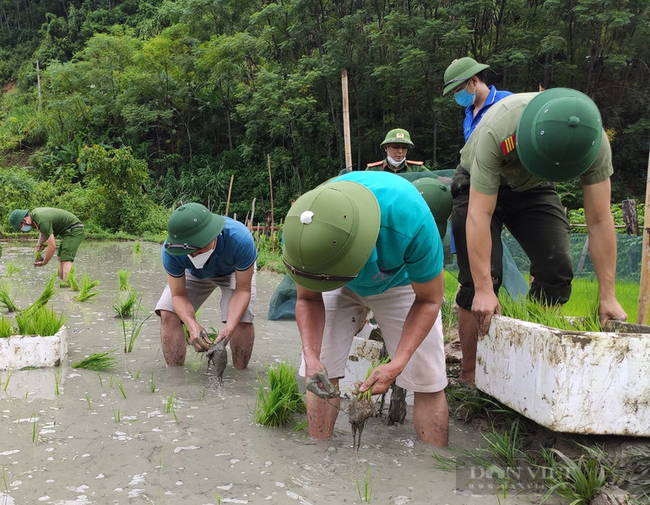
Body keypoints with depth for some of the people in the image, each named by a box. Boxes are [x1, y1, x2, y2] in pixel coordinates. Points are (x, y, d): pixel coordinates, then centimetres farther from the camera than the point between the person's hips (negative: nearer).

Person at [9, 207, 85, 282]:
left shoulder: (42, 221, -27)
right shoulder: (33, 213, 3)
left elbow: (52, 246, -26)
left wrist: (44, 262, -12)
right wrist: (40, 242, 3)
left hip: (74, 231, -11)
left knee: (66, 259, -22)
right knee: (60, 257, 16)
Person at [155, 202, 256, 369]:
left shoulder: (240, 240, -43)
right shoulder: (171, 250, -36)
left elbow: (243, 290, -32)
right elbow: (178, 295, -26)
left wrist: (229, 327, -46)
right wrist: (192, 325, -46)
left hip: (234, 271, -2)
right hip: (195, 273, 2)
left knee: (242, 318, -25)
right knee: (168, 313, -17)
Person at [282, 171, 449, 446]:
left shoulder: (410, 219, -43)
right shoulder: (299, 231, -34)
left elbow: (428, 300, -26)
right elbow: (308, 299, -14)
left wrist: (397, 364, -36)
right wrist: (311, 356, -31)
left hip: (401, 282, -2)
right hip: (340, 291, 2)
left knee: (428, 381, -8)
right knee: (320, 375, -7)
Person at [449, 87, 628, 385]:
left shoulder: (594, 142, -29)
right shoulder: (497, 130, -40)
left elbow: (599, 220, -23)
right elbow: (479, 215, -39)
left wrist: (607, 296, -24)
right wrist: (483, 290, -41)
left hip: (534, 191, 3)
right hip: (479, 187, -3)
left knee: (556, 271, -13)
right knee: (478, 279, -15)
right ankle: (470, 375, -1)